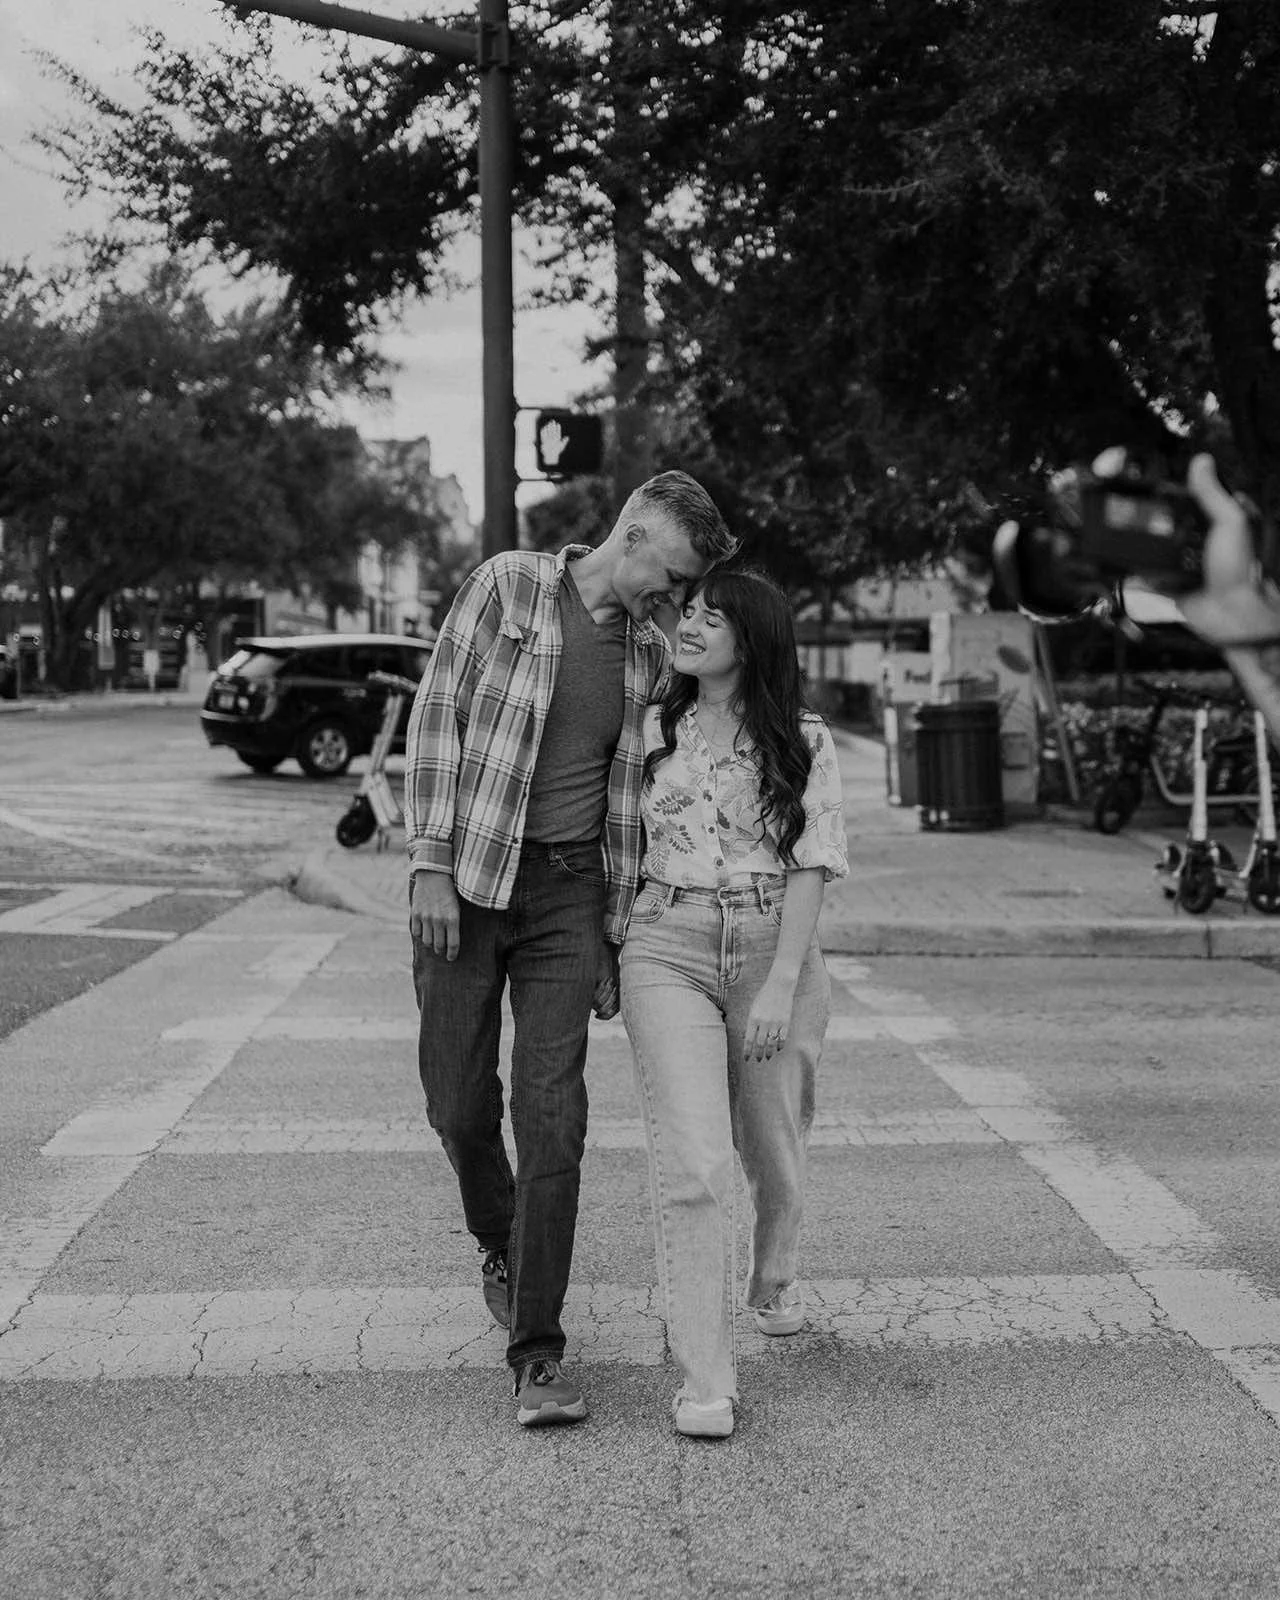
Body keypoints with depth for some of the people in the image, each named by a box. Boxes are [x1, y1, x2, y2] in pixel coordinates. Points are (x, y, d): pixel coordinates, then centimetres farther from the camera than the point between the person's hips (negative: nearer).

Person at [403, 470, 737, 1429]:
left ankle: (539, 1355, 0)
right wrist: (430, 866, -11)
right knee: (459, 1105, 6)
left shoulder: (651, 653, 9)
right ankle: (500, 1247, 37)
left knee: (551, 1116, -6)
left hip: (569, 891, 2)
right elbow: (437, 719, -5)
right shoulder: (508, 586, -3)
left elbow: (635, 792, 14)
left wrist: (617, 934, 11)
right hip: (468, 882, -2)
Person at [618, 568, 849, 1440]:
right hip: (668, 951, 0)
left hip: (775, 948, 0)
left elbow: (811, 866, -5)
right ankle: (705, 1381, -9)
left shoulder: (803, 741, 1)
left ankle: (774, 1280, 48)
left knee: (774, 1151, 15)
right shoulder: (651, 732, 9)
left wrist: (782, 982, -13)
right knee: (693, 1161, -14)